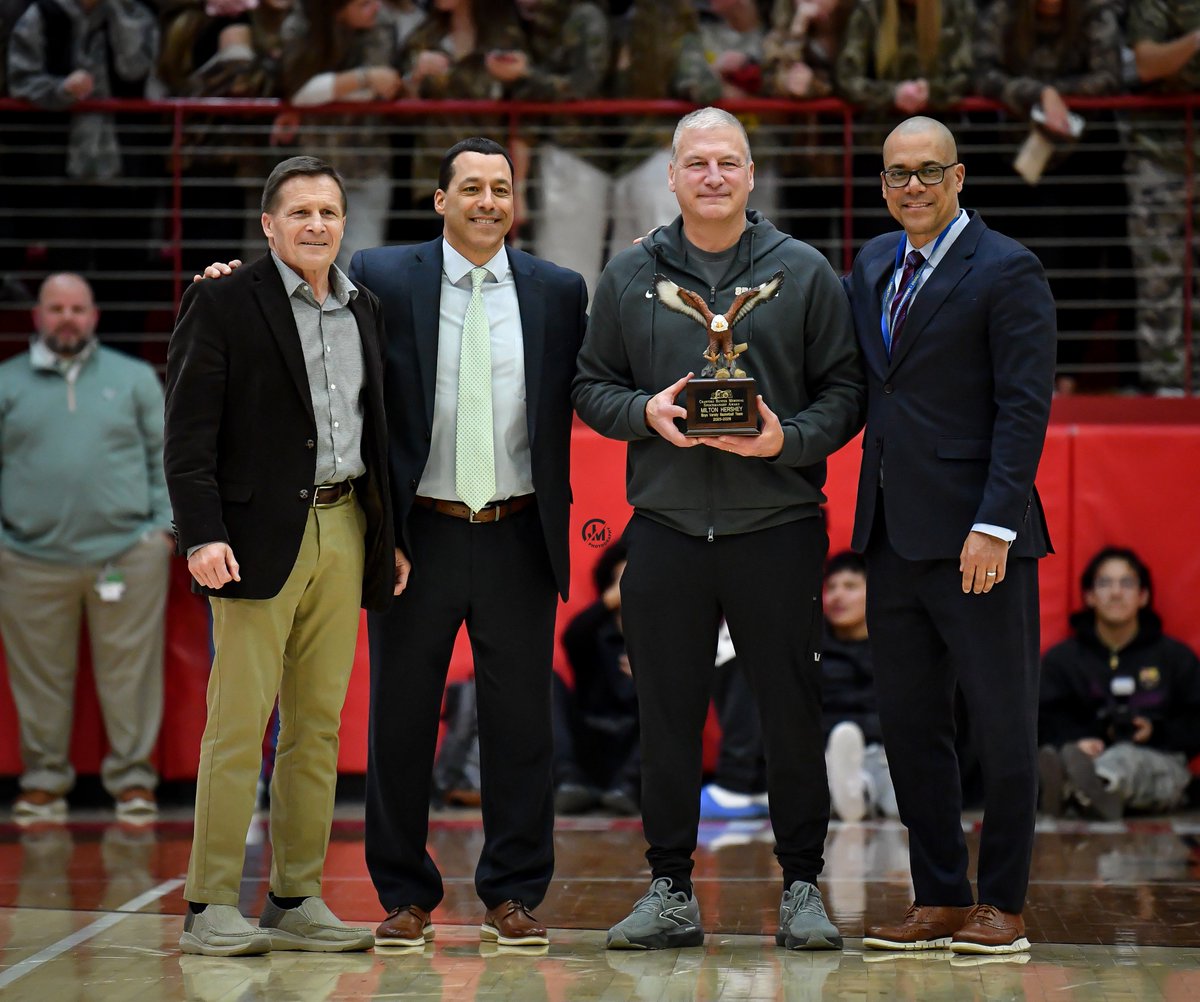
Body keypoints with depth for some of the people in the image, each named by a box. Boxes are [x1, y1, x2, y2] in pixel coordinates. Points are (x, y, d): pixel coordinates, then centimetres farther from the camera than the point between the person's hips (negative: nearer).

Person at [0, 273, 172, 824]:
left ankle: (132, 776, 9)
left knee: (129, 672, 0)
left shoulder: (135, 378, 12)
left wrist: (164, 525, 2)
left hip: (127, 552, 0)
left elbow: (164, 456, 11)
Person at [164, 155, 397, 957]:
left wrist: (392, 534, 15)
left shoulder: (365, 310, 15)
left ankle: (298, 902, 14)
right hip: (262, 536, -6)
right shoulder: (223, 302, -3)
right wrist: (202, 535, -17)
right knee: (238, 724, -6)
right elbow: (189, 430, -8)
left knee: (320, 724, 8)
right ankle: (211, 907, -2)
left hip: (345, 530, 6)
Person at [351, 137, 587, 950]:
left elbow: (575, 400, 9)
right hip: (419, 534, -1)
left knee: (520, 721, 4)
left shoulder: (559, 292, 6)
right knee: (402, 718, 4)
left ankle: (513, 896, 14)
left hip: (519, 538, 1)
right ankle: (406, 896, 15)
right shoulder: (382, 279, 1)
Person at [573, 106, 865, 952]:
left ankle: (802, 888, 12)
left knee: (792, 712, 1)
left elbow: (844, 390, 4)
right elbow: (592, 387, 12)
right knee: (668, 715, 5)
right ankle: (671, 891, 14)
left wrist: (788, 439, -13)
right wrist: (646, 412, -7)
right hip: (665, 525, 2)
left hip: (777, 524, -1)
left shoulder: (803, 273, 5)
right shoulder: (630, 277, 10)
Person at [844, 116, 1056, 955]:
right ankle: (939, 899, 19)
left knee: (1002, 724, 2)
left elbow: (1025, 408, -12)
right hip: (894, 536, 7)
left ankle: (1003, 904, 11)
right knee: (909, 721, 10)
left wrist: (994, 525, -18)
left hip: (975, 537, -7)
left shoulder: (1006, 271, -7)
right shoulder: (873, 265, 14)